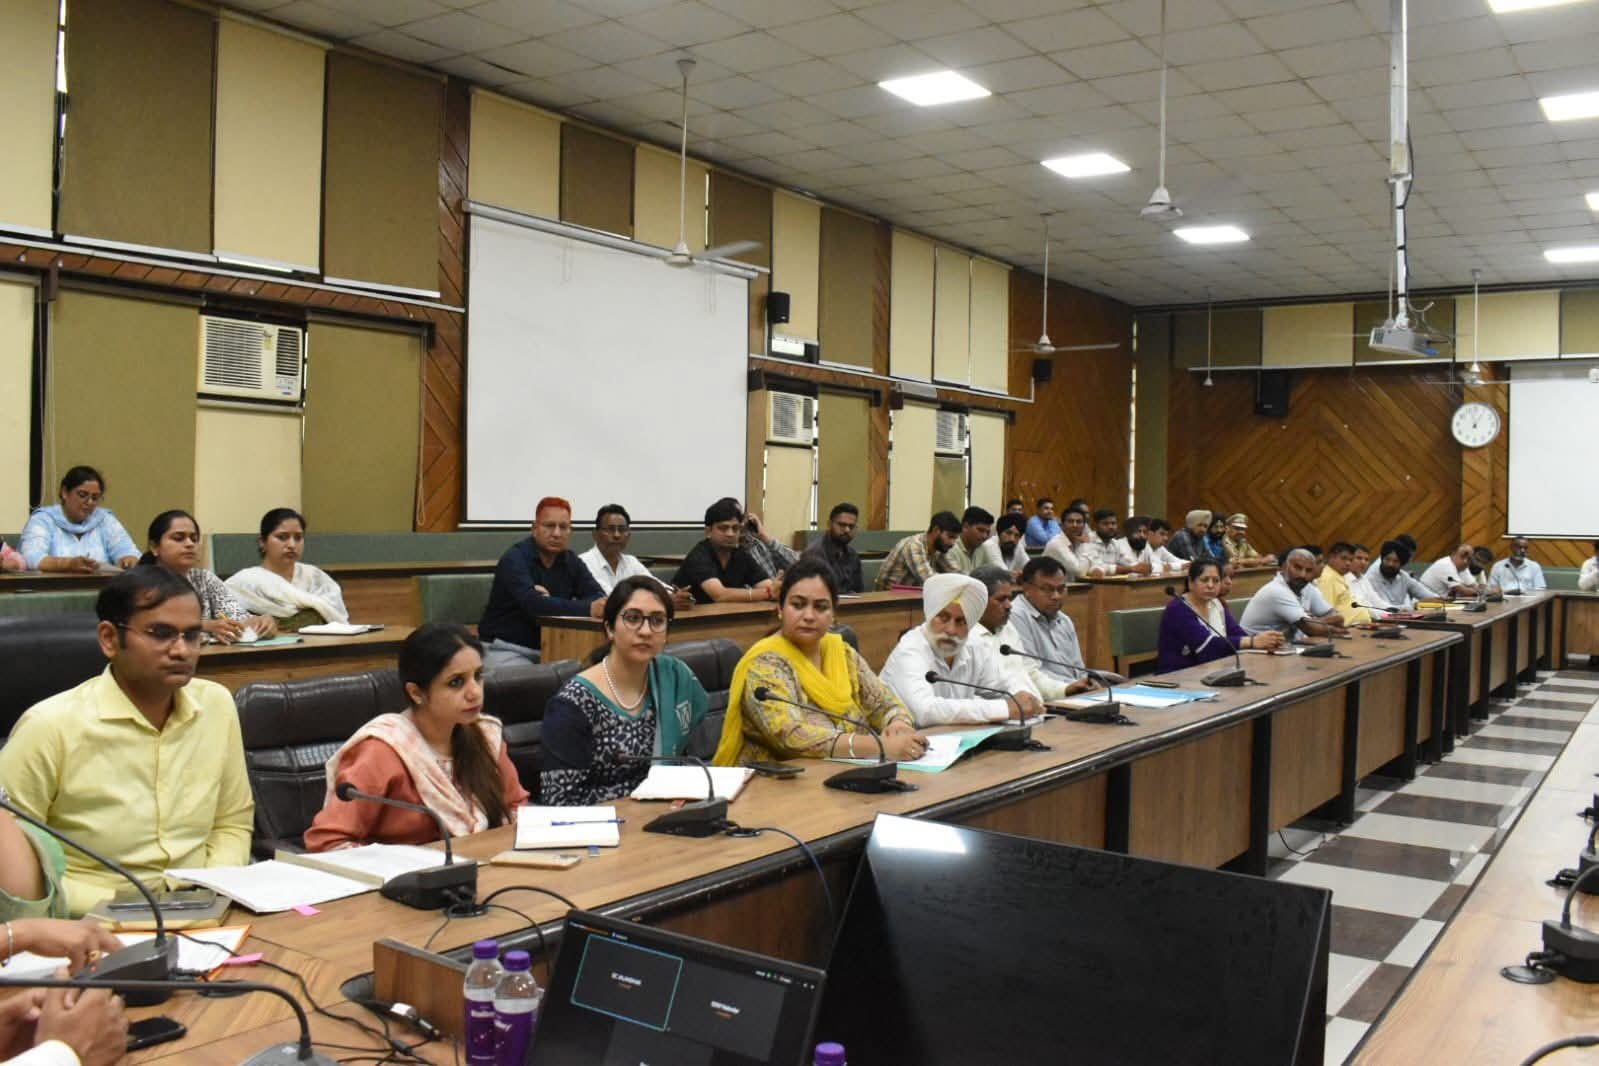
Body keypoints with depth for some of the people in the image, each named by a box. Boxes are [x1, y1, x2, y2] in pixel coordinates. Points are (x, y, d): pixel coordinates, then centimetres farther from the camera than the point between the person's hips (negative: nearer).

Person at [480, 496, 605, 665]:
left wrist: (550, 602, -24)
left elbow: (598, 597, -7)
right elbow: (533, 603, -28)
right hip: (506, 648, -5)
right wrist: (587, 609, -39)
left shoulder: (571, 561, 6)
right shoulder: (515, 558, -12)